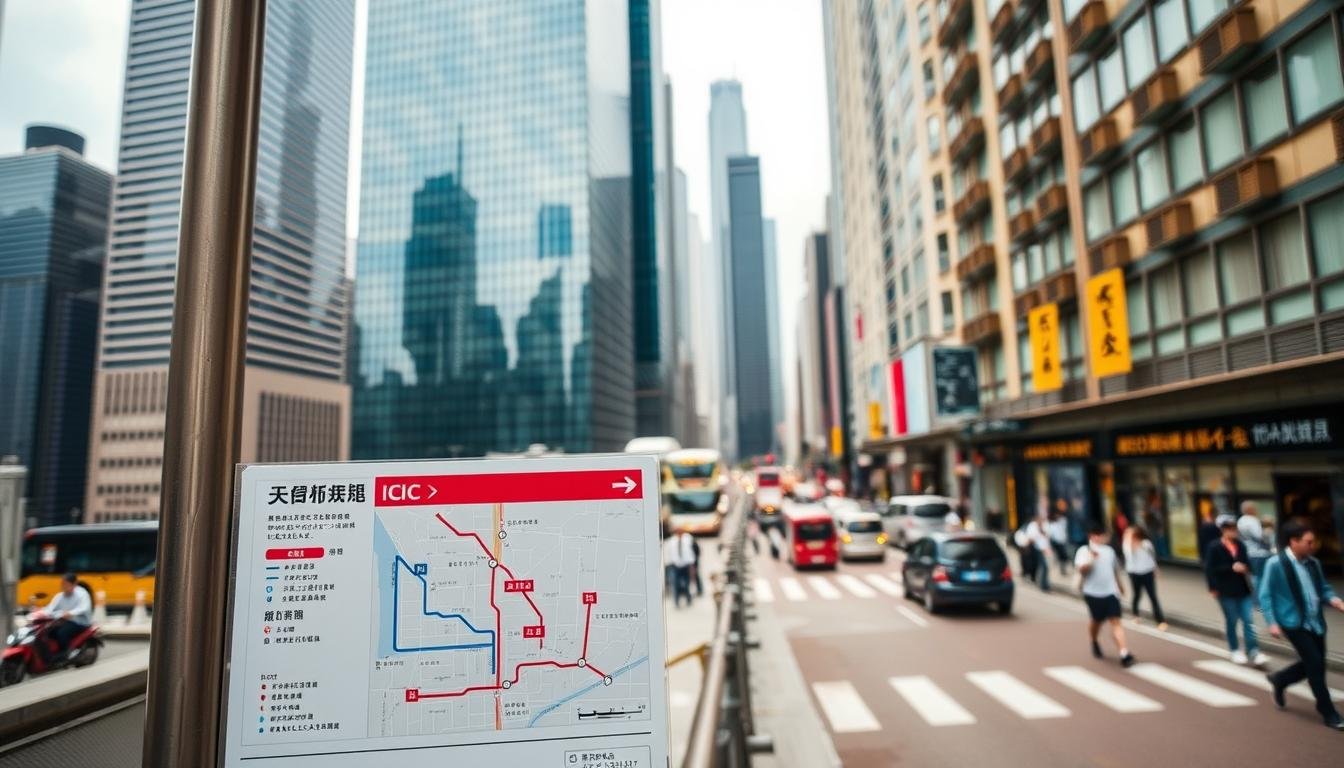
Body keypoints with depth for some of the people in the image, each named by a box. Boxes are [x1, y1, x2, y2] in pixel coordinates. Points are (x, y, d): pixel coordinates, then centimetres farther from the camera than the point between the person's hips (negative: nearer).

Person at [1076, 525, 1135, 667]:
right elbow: (1081, 569, -20)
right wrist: (1091, 559, -34)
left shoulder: (1109, 551, 12)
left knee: (1115, 621, -7)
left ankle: (1124, 654, -13)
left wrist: (1119, 586, 36)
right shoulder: (1084, 551, -5)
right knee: (1096, 621, 10)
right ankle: (1094, 642, 39)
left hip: (1111, 592, 3)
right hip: (1093, 593, -3)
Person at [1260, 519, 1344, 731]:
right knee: (1315, 664, -7)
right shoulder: (1275, 564, -14)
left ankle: (1279, 680, 37)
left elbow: (1324, 588, 15)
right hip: (1294, 622, -6)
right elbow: (1265, 595, -11)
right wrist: (1272, 623, -15)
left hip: (1315, 622, 7)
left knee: (1314, 665, 11)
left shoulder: (1313, 563, 5)